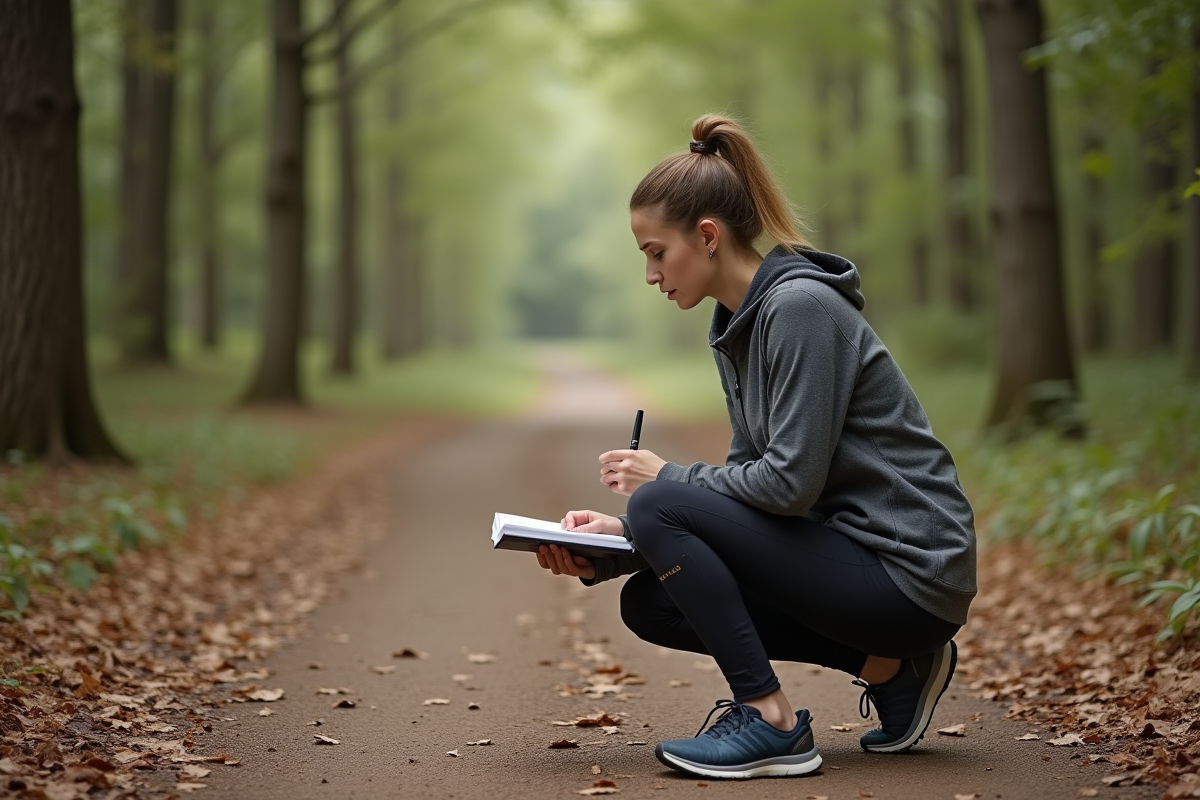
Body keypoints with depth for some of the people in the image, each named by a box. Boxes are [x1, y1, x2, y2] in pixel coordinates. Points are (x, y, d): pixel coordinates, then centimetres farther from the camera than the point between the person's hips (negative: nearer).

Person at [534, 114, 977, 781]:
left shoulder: (799, 306, -18)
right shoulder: (736, 329, 11)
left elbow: (791, 481, -23)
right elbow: (752, 475, 11)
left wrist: (667, 478, -8)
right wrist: (616, 544, 1)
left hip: (909, 572, -10)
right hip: (850, 551, 10)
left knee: (658, 506, -17)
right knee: (648, 603, 7)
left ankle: (772, 723, -11)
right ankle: (886, 664, 9)